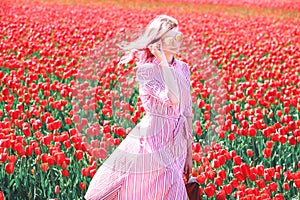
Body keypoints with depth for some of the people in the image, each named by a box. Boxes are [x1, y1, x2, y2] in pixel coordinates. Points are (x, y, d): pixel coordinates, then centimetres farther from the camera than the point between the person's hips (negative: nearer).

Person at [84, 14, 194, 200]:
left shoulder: (183, 68, 8)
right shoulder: (146, 70, -11)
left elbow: (187, 111, 12)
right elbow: (172, 99, -26)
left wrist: (189, 151, 12)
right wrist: (163, 62, -21)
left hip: (177, 141, 6)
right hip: (156, 139, -6)